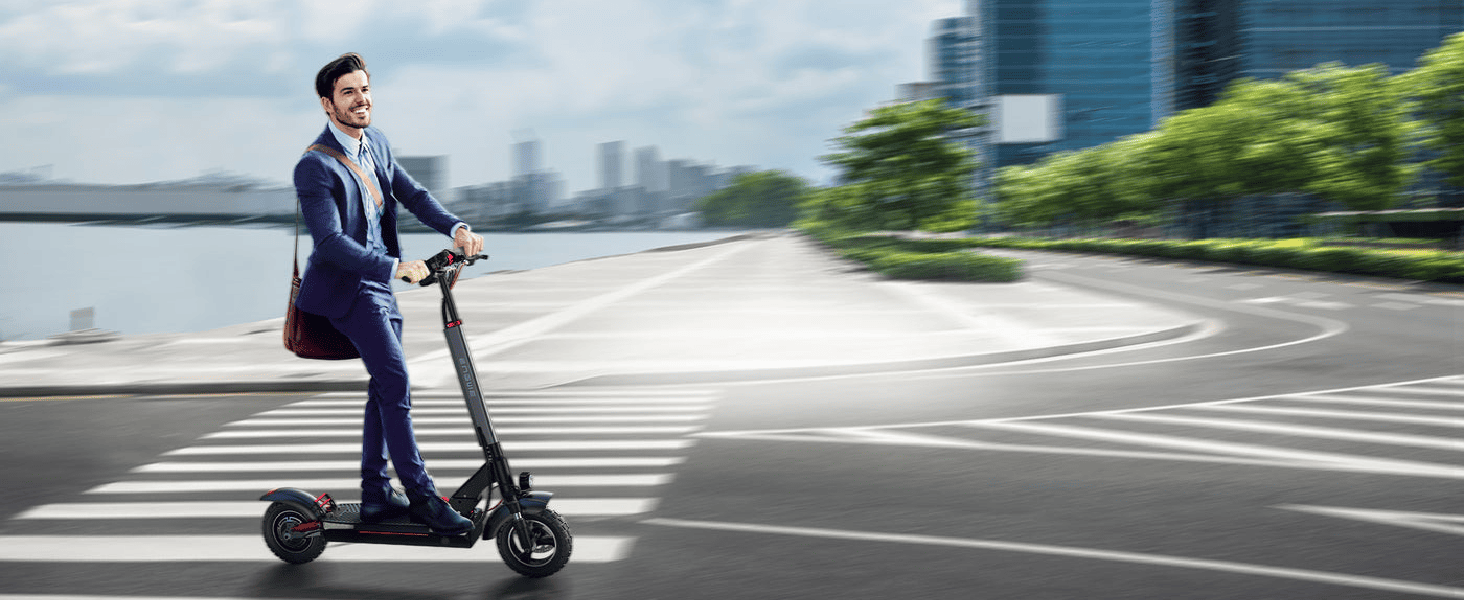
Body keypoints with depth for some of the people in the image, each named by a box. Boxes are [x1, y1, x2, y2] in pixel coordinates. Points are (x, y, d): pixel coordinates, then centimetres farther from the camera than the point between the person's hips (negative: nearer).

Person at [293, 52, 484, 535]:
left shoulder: (376, 142, 8)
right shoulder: (315, 167, -18)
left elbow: (413, 195, 7)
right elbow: (331, 243, -25)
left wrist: (456, 228, -11)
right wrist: (395, 266, -34)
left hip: (379, 283, 9)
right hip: (345, 285, -9)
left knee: (385, 387, 13)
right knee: (395, 382, -16)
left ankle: (375, 495, 22)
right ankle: (421, 495, -12)